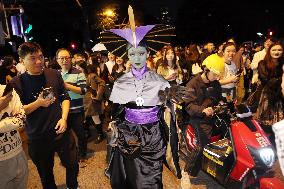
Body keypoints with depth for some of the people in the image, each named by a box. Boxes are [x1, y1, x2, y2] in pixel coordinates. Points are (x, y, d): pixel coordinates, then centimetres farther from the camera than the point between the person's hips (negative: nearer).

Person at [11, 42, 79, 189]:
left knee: (72, 165, 17)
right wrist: (38, 103, -22)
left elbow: (65, 98, 4)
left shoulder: (54, 74, -2)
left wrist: (64, 118, -9)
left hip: (61, 132, 2)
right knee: (46, 174, 19)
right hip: (37, 138, -1)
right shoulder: (16, 83, -9)